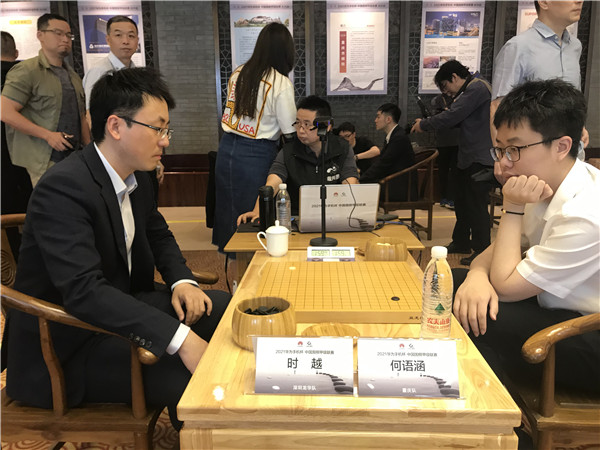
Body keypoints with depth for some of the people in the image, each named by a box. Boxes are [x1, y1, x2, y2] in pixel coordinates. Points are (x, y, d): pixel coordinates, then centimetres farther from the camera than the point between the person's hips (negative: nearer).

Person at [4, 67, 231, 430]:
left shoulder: (135, 176, 2)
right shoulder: (62, 189, -25)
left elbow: (158, 234, 16)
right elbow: (84, 291, -34)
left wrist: (182, 280, -5)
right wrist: (180, 338, -39)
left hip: (123, 305, 9)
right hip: (68, 341, -8)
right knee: (193, 376, -26)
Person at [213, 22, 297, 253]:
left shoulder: (238, 73, 4)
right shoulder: (281, 83, -13)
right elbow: (290, 130, -10)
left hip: (227, 146, 6)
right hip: (255, 155, -6)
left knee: (225, 205, 18)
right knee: (251, 211, 7)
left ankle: (223, 248, 35)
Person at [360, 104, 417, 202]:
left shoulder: (400, 138, -16)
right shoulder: (392, 136, 15)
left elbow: (382, 165, -19)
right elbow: (380, 163, 12)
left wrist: (360, 181, -15)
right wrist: (361, 177, 0)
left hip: (402, 190, -9)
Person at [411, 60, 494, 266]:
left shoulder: (477, 88, -15)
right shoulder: (470, 90, 17)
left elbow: (451, 116, -21)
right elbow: (459, 119, 18)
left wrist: (424, 125, -8)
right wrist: (427, 122, 6)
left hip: (480, 160, -11)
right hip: (468, 158, 11)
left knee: (477, 206, -5)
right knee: (462, 202, 18)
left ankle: (481, 251, 6)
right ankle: (461, 243, 32)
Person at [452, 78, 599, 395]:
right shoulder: (546, 183, -4)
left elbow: (505, 286, -22)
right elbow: (496, 251, 2)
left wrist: (513, 208, -21)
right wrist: (477, 276, -20)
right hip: (557, 306, 8)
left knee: (474, 322, -27)